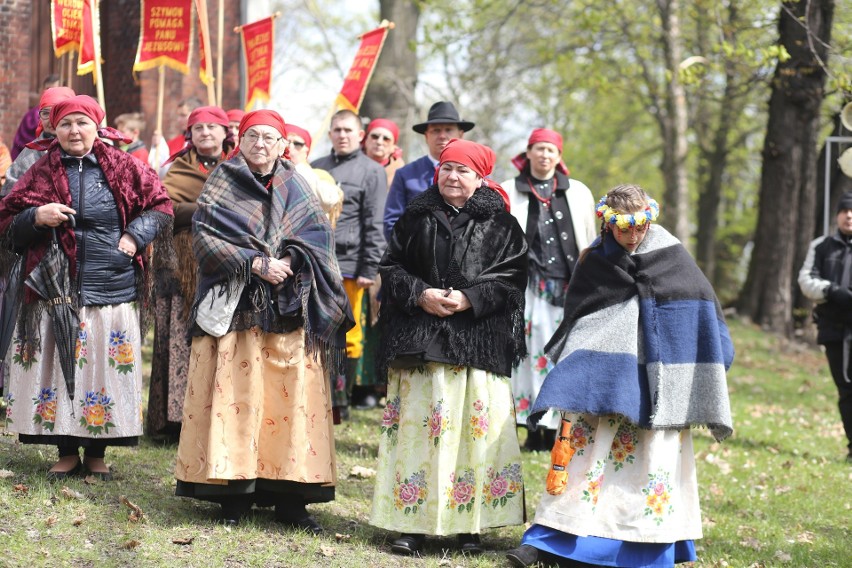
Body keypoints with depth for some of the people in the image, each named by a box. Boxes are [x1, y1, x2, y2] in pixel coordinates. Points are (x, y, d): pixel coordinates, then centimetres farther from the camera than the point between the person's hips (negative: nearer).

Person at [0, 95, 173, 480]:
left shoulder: (122, 167, 3)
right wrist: (36, 217, -13)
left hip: (114, 288, 0)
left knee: (107, 369, 3)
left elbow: (161, 206, 9)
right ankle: (67, 452, 15)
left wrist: (135, 235, -6)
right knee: (60, 364, 2)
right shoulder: (43, 172, 4)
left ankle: (97, 453, 16)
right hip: (57, 289, 0)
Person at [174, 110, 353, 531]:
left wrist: (290, 261, -14)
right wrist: (254, 263, -14)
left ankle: (290, 499, 2)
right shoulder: (221, 185, 5)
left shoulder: (295, 189, 13)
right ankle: (232, 493, 1)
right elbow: (205, 238, -5)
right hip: (234, 306, -2)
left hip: (288, 310, 2)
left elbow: (318, 237, 5)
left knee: (292, 397, -2)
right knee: (234, 394, -5)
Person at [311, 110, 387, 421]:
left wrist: (369, 270, -9)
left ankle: (342, 401, 10)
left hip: (348, 266, -4)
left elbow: (374, 225, -3)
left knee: (348, 336, 2)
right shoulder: (316, 169, 17)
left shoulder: (371, 171, 2)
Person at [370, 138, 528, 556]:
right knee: (418, 423, -2)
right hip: (419, 338, 1)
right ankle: (413, 524, 3)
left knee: (474, 423, -4)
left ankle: (469, 525, 4)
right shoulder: (416, 217, 11)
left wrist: (469, 298, -12)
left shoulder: (499, 224, 5)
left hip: (477, 342, -1)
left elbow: (512, 276, -1)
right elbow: (391, 266, 9)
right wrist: (420, 294, -7)